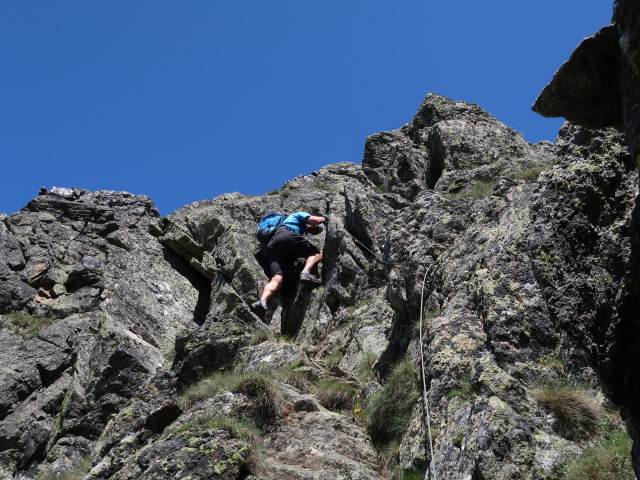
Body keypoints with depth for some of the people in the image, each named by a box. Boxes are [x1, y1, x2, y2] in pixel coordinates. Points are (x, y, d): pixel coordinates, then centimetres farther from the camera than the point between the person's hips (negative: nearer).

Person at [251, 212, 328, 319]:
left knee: (277, 279, -15)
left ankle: (262, 302, -44)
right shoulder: (300, 215, 25)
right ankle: (306, 272, -25)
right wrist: (323, 218, 26)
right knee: (317, 254, 7)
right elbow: (315, 220, 6)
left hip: (271, 246, 6)